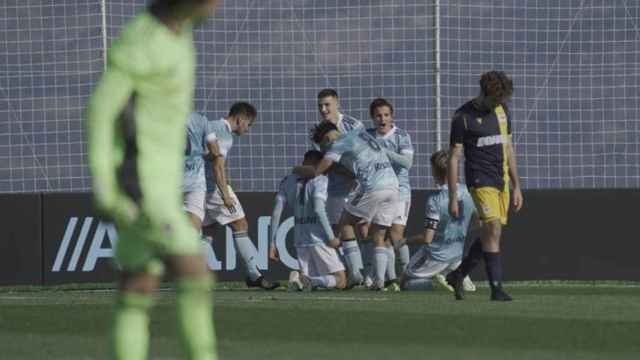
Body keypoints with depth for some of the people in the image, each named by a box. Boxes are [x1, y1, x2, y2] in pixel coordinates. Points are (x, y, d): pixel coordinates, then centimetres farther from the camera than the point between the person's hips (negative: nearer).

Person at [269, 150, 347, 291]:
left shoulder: (288, 181, 10)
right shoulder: (320, 180, -6)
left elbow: (276, 212, 6)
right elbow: (319, 210, -19)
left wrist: (272, 243, 9)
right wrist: (331, 238, -13)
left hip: (300, 241, 5)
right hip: (319, 239, -5)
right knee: (340, 282, 3)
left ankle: (302, 278, -21)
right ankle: (308, 281, -23)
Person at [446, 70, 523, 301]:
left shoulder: (502, 110, 12)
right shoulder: (463, 116, -7)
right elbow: (454, 157, -5)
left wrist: (516, 186, 16)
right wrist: (453, 197, -8)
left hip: (501, 181, 7)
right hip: (480, 180, -7)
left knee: (491, 234, 6)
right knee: (493, 229, -17)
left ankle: (458, 275, 23)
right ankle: (496, 288, -17)